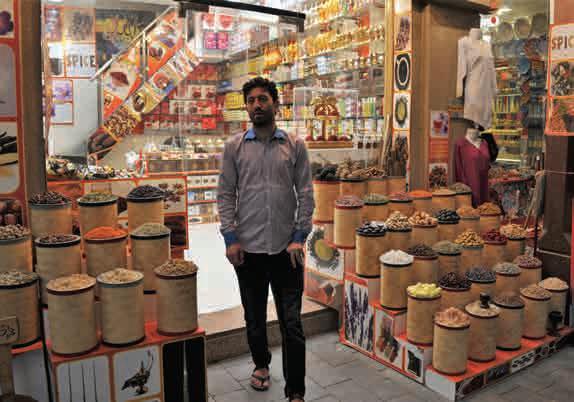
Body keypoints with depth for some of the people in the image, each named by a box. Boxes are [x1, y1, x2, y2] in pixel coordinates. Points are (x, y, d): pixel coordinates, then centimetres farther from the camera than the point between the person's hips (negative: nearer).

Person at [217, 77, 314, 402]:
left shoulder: (295, 145, 2)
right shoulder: (234, 146, 3)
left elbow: (306, 194, 1)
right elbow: (226, 194, 3)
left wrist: (300, 237, -7)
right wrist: (230, 238, -5)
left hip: (286, 247, -1)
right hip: (247, 247, 1)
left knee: (292, 322, 3)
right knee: (254, 316, 17)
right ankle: (261, 364, 42)